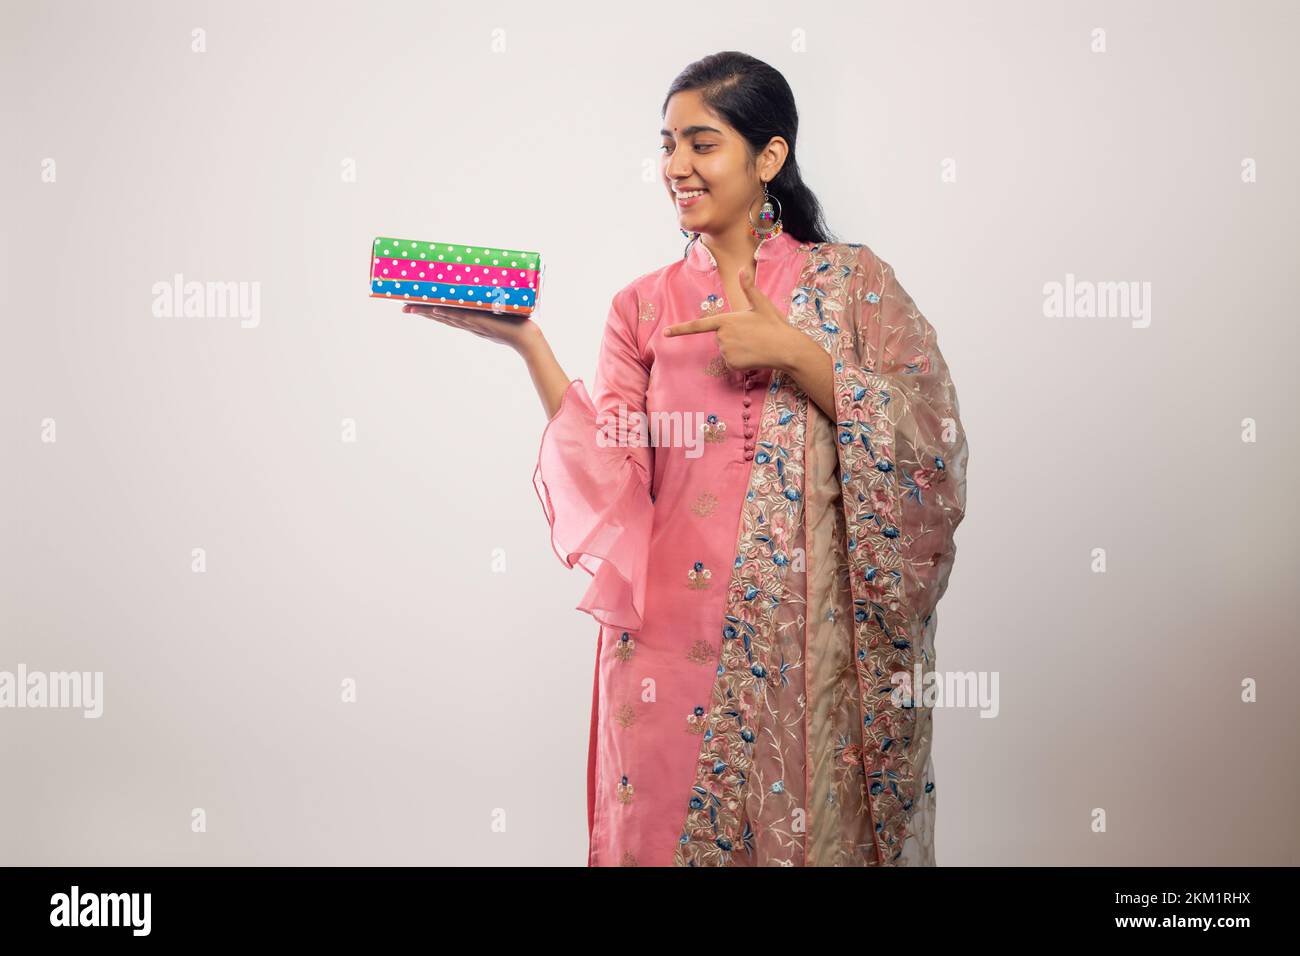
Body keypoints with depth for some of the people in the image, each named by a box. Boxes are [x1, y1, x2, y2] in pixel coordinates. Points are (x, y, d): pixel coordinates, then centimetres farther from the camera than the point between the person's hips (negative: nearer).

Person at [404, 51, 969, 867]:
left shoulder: (851, 281, 2)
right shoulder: (645, 307, 8)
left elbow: (932, 443, -7)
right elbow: (610, 477, -3)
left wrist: (794, 352, -15)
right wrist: (526, 342, -12)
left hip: (816, 641, -1)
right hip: (678, 640, 2)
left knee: (818, 833, 7)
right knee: (675, 828, 9)